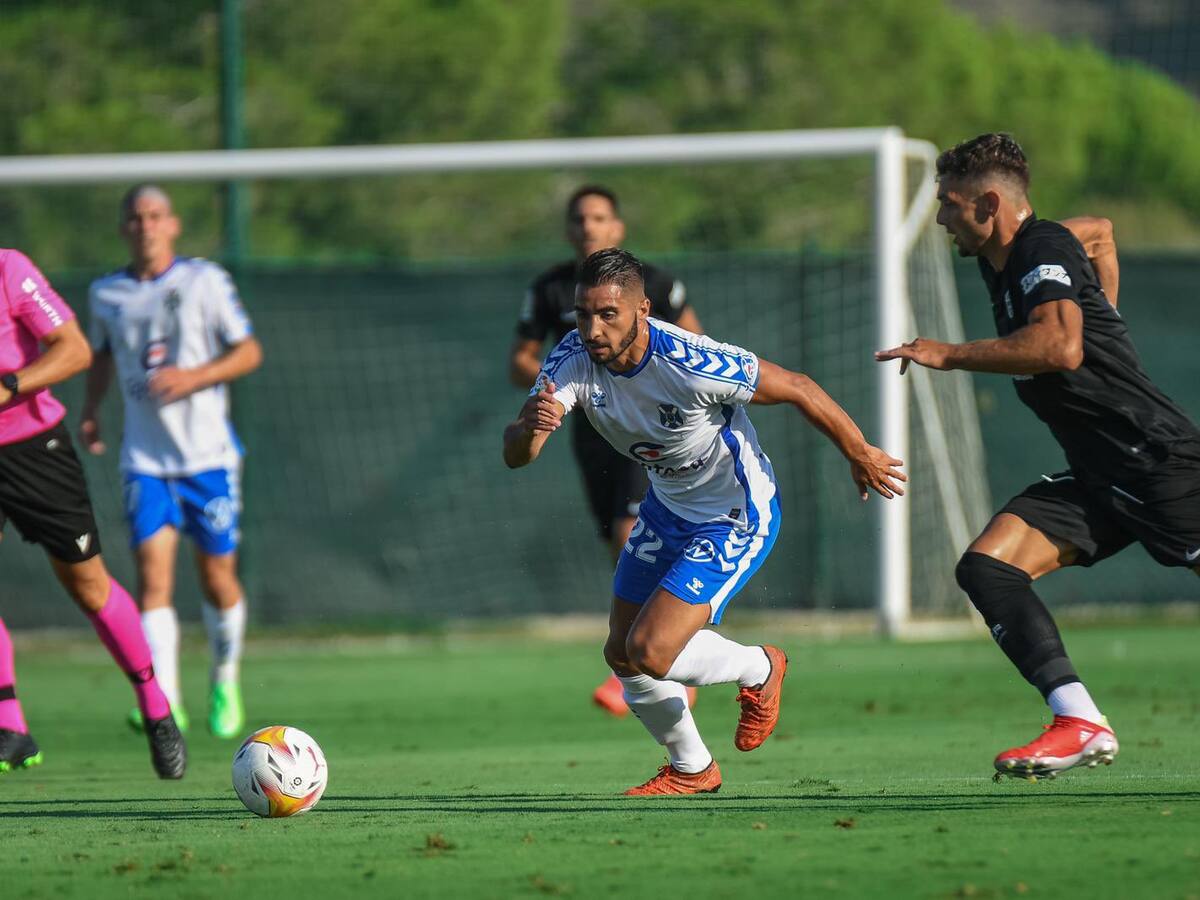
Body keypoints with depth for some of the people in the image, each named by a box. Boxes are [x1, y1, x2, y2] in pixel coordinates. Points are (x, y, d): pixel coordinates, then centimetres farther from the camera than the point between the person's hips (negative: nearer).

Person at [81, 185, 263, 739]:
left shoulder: (205, 281, -2)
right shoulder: (106, 294, 7)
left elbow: (248, 351, -1)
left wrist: (194, 377, -17)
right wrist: (90, 410, 11)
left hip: (208, 454, -1)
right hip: (145, 459, 1)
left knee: (217, 578, 4)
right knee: (152, 573, -14)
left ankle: (225, 679, 31)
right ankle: (164, 703, -20)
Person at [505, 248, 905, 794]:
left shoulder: (690, 365, -34)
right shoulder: (574, 359, -19)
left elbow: (797, 390, -20)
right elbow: (514, 456, -26)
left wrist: (860, 455, -6)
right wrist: (529, 429, -51)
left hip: (737, 518, -7)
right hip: (668, 506, 7)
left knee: (650, 652, -16)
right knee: (622, 655, 10)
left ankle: (759, 670, 15)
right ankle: (691, 769, 35)